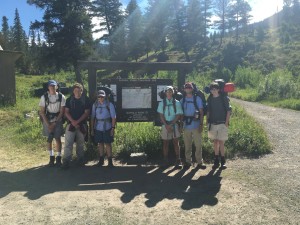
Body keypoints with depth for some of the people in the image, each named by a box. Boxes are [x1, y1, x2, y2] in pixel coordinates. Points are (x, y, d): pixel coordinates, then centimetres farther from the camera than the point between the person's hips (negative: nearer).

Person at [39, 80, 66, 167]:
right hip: (47, 121, 1)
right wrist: (48, 124, -9)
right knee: (49, 139, 5)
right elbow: (42, 112, -3)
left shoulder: (61, 97, -6)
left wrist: (54, 123, -8)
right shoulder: (44, 97, -5)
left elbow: (61, 112, -4)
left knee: (58, 139, -1)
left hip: (58, 121, -1)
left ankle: (58, 157, 9)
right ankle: (51, 157, 19)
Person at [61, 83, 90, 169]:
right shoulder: (69, 100, 5)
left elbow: (86, 113, -3)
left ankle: (80, 159, 23)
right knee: (68, 143, -6)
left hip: (82, 125, 0)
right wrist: (72, 121, -13)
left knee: (80, 143, 10)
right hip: (71, 124, 0)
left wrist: (77, 121, -12)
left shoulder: (86, 100, 0)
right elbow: (66, 112, 2)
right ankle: (66, 161, -3)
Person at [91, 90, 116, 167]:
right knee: (100, 143, 10)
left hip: (107, 127, -3)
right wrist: (92, 129, 6)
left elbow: (113, 117, -3)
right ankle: (101, 160, 21)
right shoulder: (95, 105, 5)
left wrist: (113, 128, -10)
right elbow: (92, 117, 9)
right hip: (98, 128, 3)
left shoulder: (109, 105, -3)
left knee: (108, 144, 0)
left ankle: (110, 161, 6)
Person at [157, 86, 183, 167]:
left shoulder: (177, 103, 2)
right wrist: (166, 125, -11)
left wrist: (171, 124, -13)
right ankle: (165, 161, 12)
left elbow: (178, 115, -3)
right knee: (165, 143, 5)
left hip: (174, 125, -1)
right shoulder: (162, 103, 5)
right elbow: (161, 115, 1)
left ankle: (178, 160, 7)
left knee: (176, 142, 1)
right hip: (165, 125, 1)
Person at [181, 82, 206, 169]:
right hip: (186, 125, 2)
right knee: (187, 145, 7)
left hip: (196, 125, -2)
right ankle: (188, 161, 17)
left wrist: (201, 124, -6)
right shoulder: (182, 100, 10)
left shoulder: (197, 98, 3)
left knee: (198, 144, 0)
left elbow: (201, 112, 1)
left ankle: (199, 162, 9)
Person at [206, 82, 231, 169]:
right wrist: (207, 122, 7)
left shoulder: (224, 98, -4)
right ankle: (216, 161, 18)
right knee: (215, 142, 10)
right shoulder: (209, 99, 6)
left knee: (221, 143, -3)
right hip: (212, 124, 4)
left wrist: (226, 123, -9)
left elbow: (228, 111, -3)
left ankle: (223, 161, 8)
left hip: (222, 124, -4)